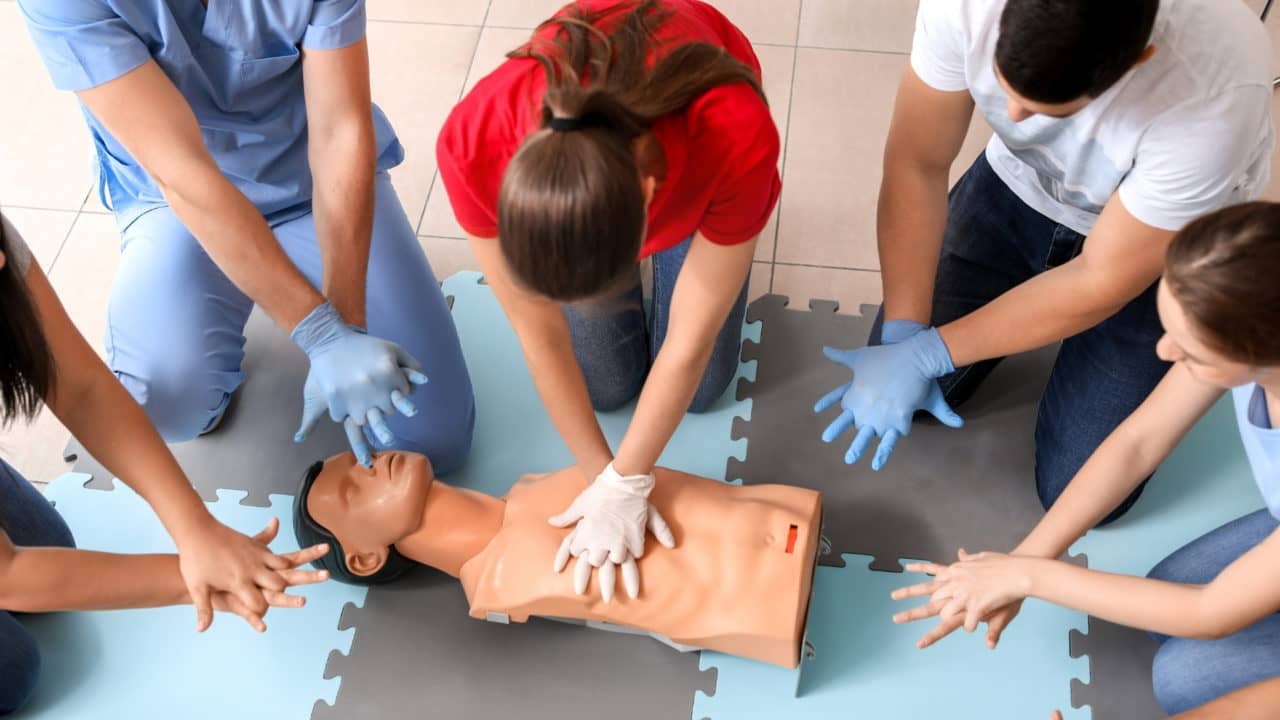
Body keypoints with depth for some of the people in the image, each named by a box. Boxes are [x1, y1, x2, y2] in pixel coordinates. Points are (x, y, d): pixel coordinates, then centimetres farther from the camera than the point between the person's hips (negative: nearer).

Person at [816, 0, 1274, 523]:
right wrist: (902, 340, -29)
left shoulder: (1215, 94, -39)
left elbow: (1103, 281, -27)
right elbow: (916, 165, -21)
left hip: (1162, 248, -3)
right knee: (890, 378, -1)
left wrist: (926, 357, -28)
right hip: (1017, 186, 3)